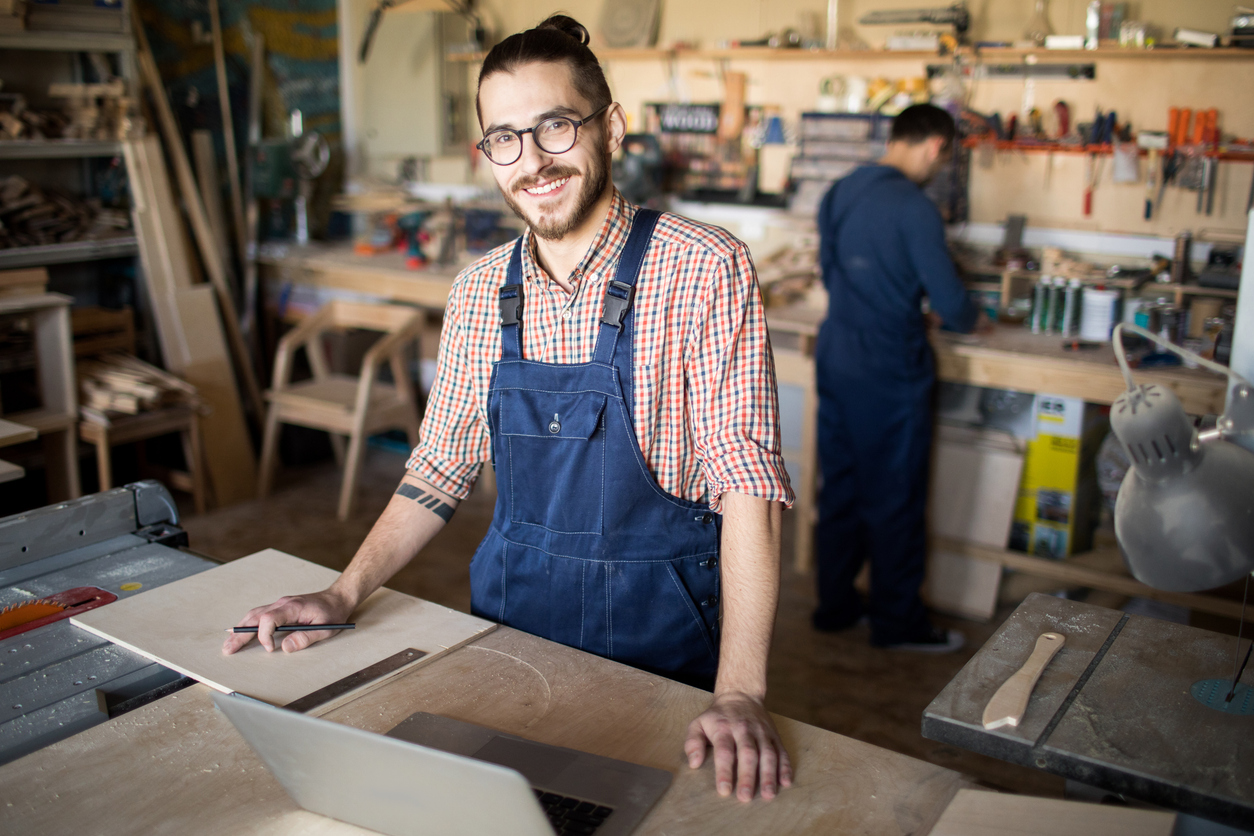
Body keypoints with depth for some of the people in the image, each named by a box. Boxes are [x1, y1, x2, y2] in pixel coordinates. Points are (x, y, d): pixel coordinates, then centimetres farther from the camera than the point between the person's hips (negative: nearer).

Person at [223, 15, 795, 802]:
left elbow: (747, 480, -21)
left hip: (657, 630, -4)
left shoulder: (706, 270, -16)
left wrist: (740, 693, -29)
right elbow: (441, 467, 8)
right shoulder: (479, 291, 1)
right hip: (511, 614, 5)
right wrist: (345, 595, -3)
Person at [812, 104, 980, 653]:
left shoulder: (839, 193, 7)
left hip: (834, 361, 8)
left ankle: (835, 606, 28)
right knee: (895, 501, 5)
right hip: (889, 376, -8)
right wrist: (968, 319, 8)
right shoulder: (914, 208, -17)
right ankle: (897, 622, 19)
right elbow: (950, 303, -15)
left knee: (840, 489, 16)